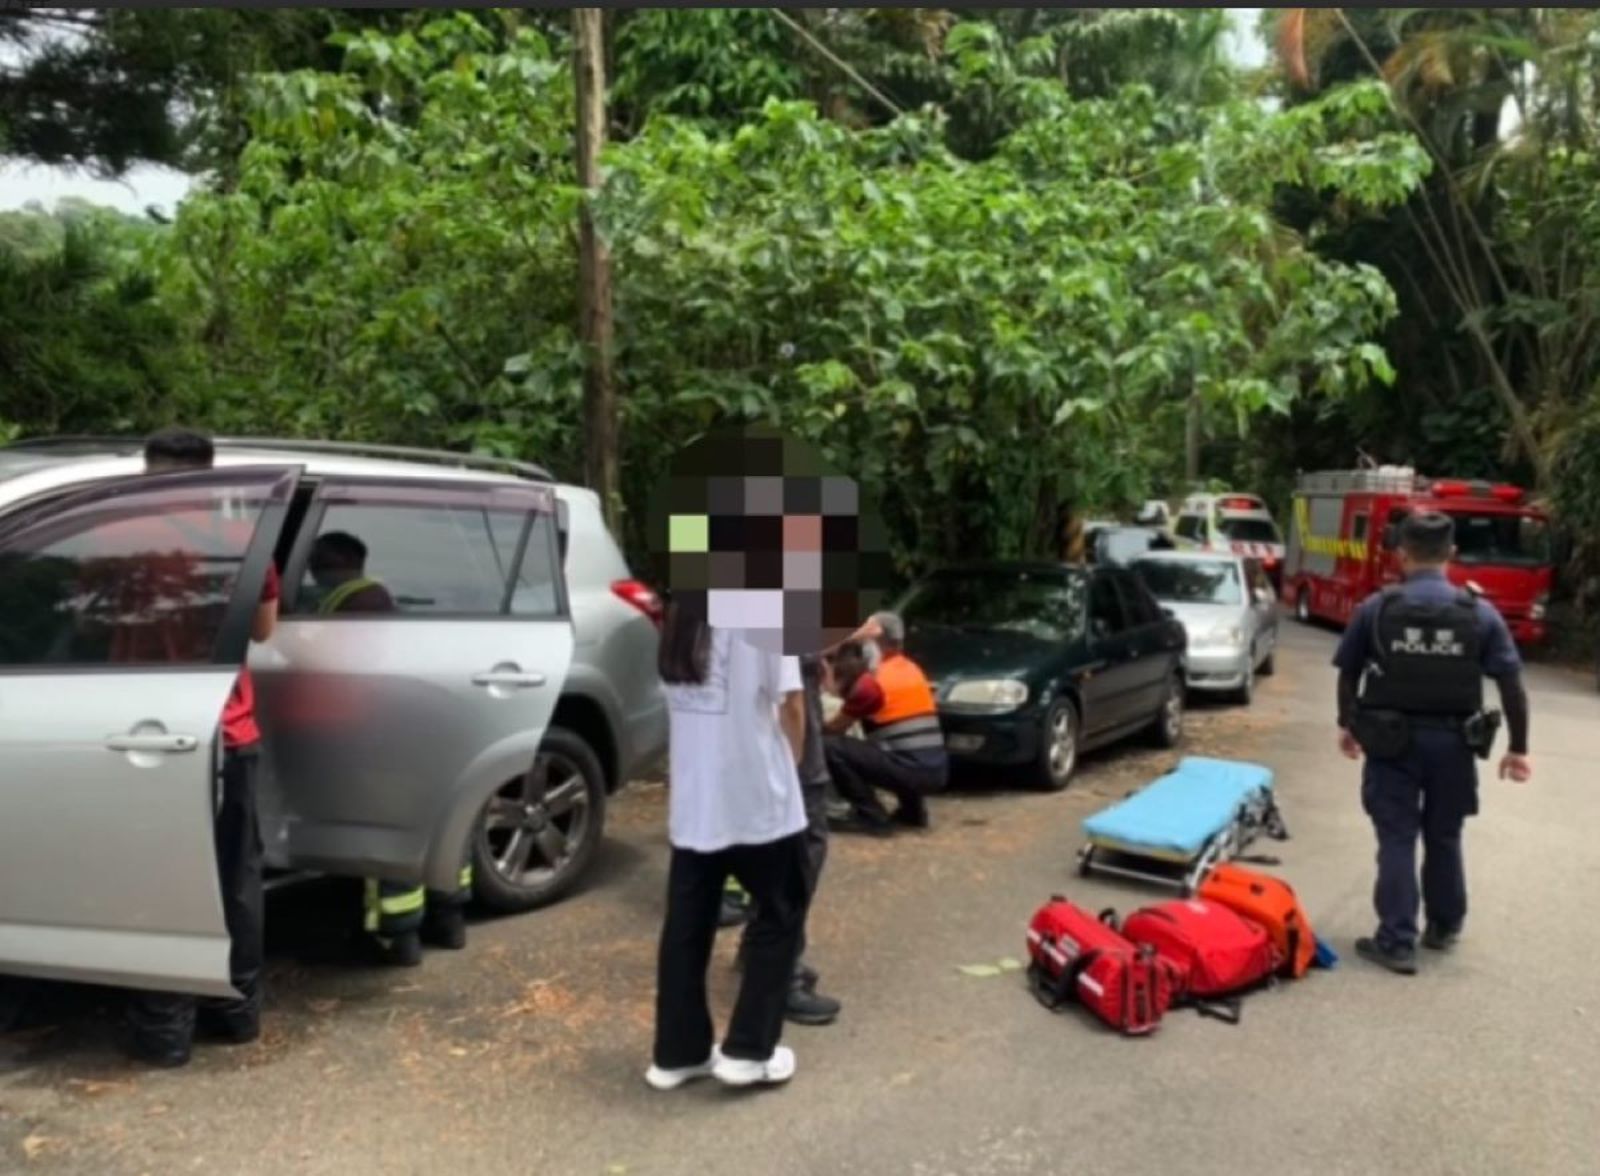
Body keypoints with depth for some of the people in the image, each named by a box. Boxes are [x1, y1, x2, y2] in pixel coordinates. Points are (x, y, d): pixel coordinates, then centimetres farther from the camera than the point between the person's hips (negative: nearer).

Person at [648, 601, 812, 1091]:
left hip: (692, 801, 6)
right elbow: (789, 704, -11)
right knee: (779, 917, 12)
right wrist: (789, 768, 6)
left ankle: (677, 1052, 22)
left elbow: (680, 699, 11)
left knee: (687, 926, 13)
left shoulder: (681, 615, 6)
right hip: (758, 799, -6)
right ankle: (748, 1050, 15)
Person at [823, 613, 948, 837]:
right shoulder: (912, 670, 15)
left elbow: (835, 728, 4)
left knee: (830, 747, -6)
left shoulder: (870, 681, -7)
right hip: (938, 771, 8)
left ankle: (872, 817, -4)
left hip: (911, 770, -8)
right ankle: (913, 811, 25)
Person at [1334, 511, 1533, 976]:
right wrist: (1518, 747, 5)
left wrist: (1348, 724, 17)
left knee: (1397, 838, 4)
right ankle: (1444, 927, 34)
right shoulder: (1480, 612, -4)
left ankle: (1396, 941, 4)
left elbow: (1348, 674, 3)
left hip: (1391, 740, -2)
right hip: (1452, 741, 2)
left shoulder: (1376, 608, -6)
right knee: (1444, 836, 18)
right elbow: (1512, 684, -3)